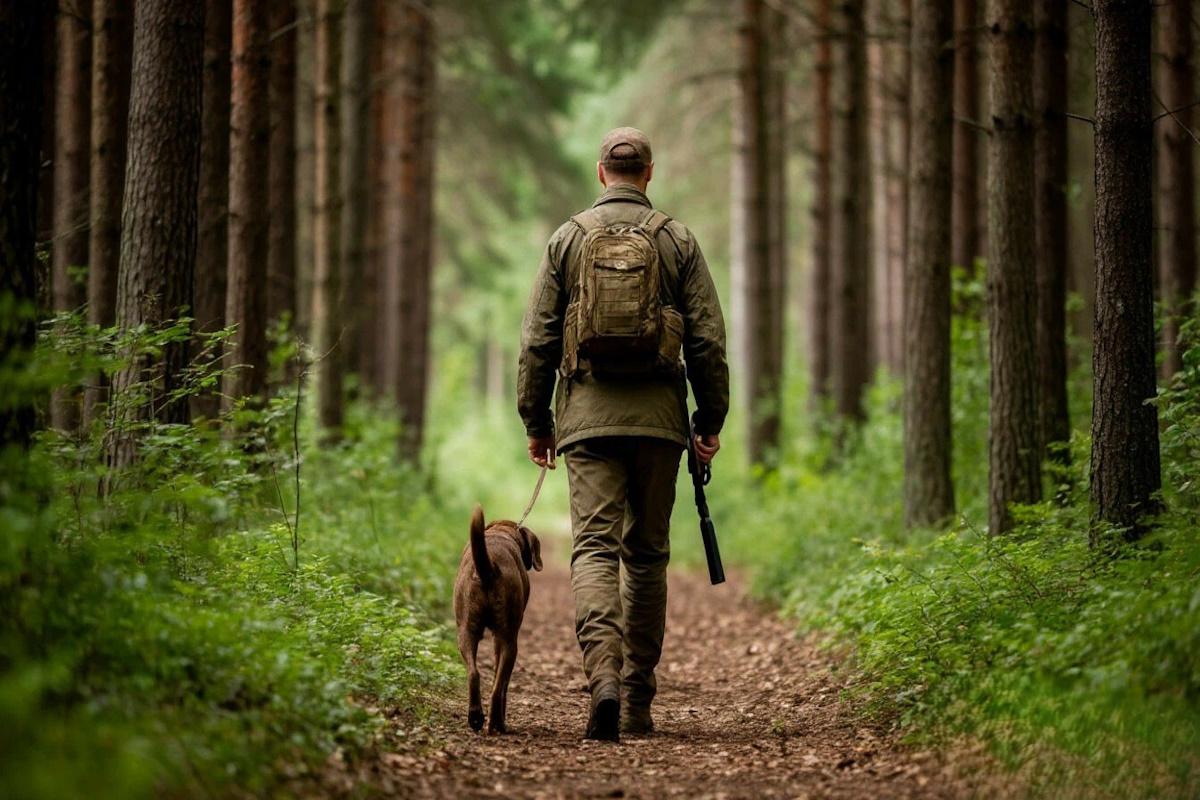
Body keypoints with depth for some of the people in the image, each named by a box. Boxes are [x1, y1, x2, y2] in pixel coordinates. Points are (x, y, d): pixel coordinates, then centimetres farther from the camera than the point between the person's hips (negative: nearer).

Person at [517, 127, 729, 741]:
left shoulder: (568, 238, 4)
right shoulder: (677, 241, 4)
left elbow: (537, 338, 4)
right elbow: (708, 339, 2)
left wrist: (534, 420, 12)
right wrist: (711, 421, 10)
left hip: (588, 414, -1)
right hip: (657, 415, 1)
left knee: (594, 546, -6)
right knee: (648, 553, 10)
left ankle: (603, 673, -29)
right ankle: (638, 702, 13)